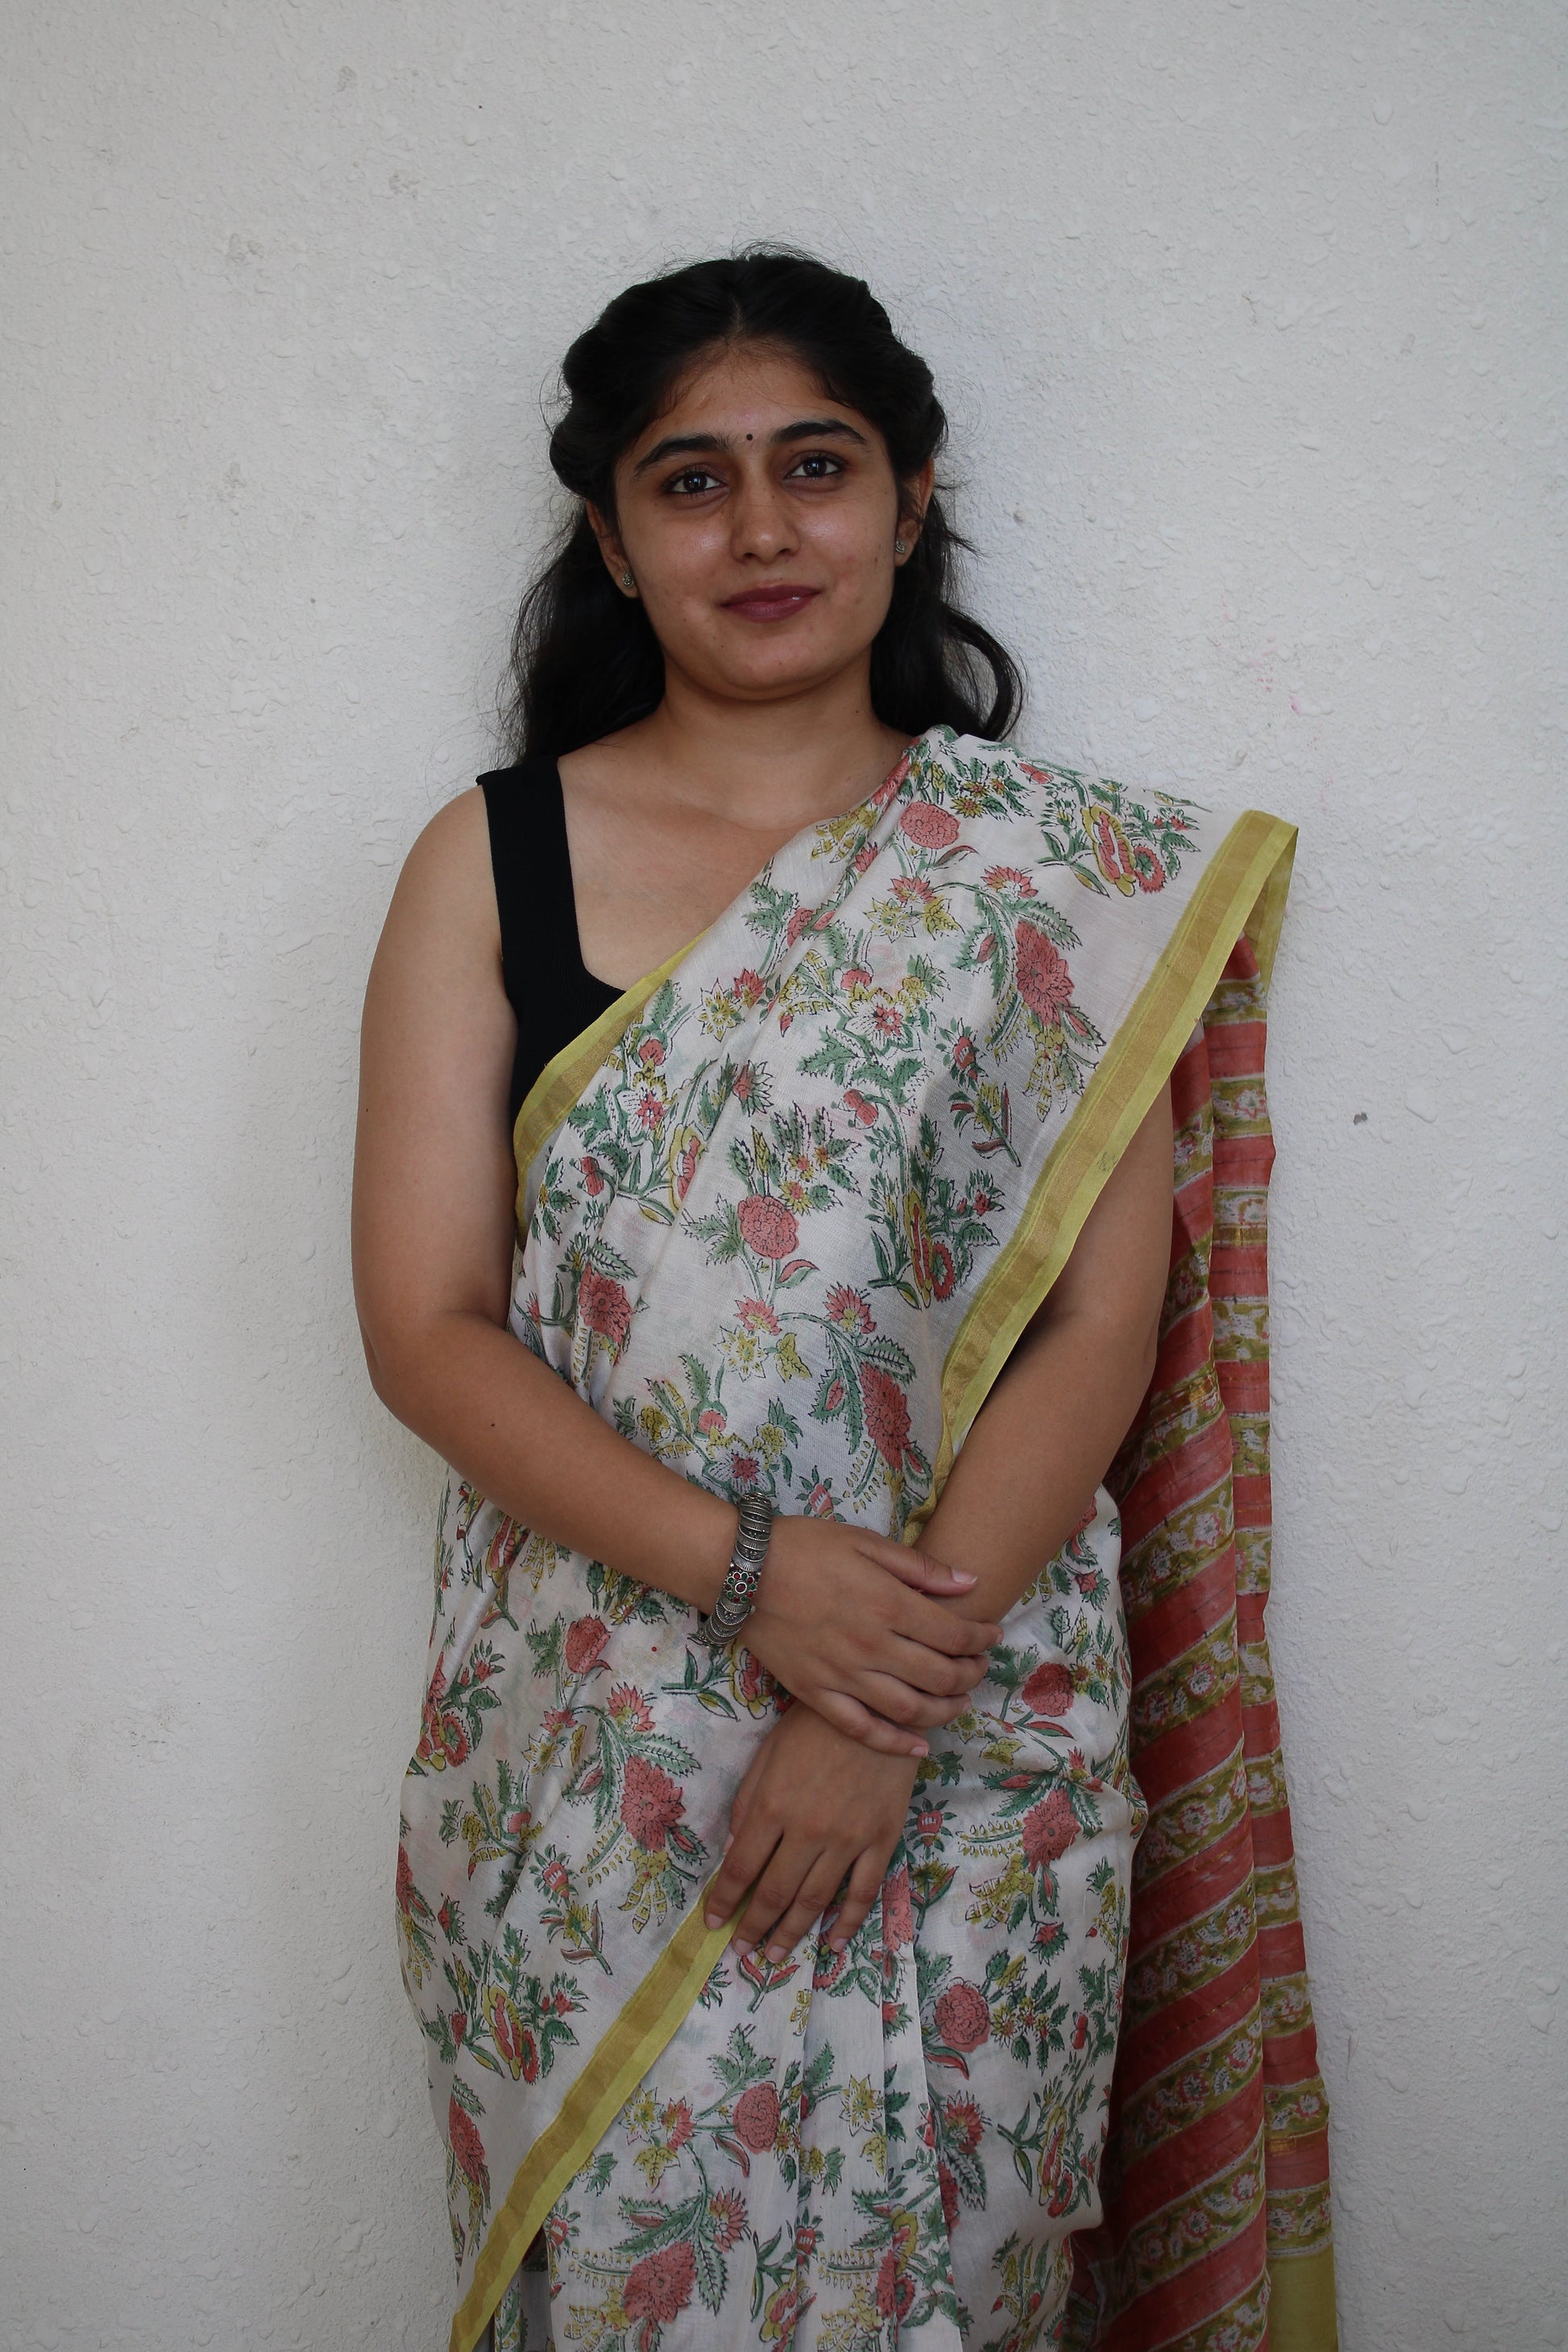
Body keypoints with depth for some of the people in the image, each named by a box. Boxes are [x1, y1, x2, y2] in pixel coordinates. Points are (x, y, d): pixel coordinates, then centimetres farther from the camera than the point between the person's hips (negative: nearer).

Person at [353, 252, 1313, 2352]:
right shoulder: (492, 861, 2)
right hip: (584, 1751, 1)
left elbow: (1101, 1331, -5)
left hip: (971, 1752, 0)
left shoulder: (1060, 875, 1)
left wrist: (885, 1712, -13)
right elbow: (425, 1329, -3)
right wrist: (742, 1571, -16)